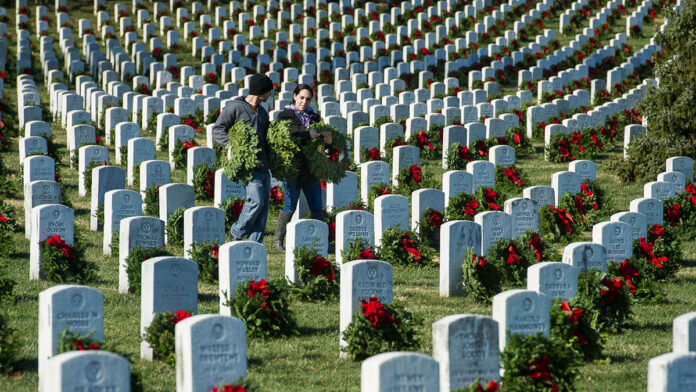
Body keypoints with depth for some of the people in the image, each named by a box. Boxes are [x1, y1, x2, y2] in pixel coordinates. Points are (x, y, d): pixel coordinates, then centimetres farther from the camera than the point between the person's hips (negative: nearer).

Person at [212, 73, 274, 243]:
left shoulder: (262, 112, 21)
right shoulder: (235, 107, -2)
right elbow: (217, 129, -6)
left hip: (264, 166, 8)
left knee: (263, 205, 2)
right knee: (256, 200, -18)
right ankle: (237, 233, 2)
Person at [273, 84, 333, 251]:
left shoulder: (313, 117, 16)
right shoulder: (285, 115, 0)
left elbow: (321, 135, 15)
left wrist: (327, 140, -9)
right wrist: (307, 135, -23)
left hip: (310, 167, 5)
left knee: (317, 205, 4)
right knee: (290, 205, -3)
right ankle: (278, 240, 7)